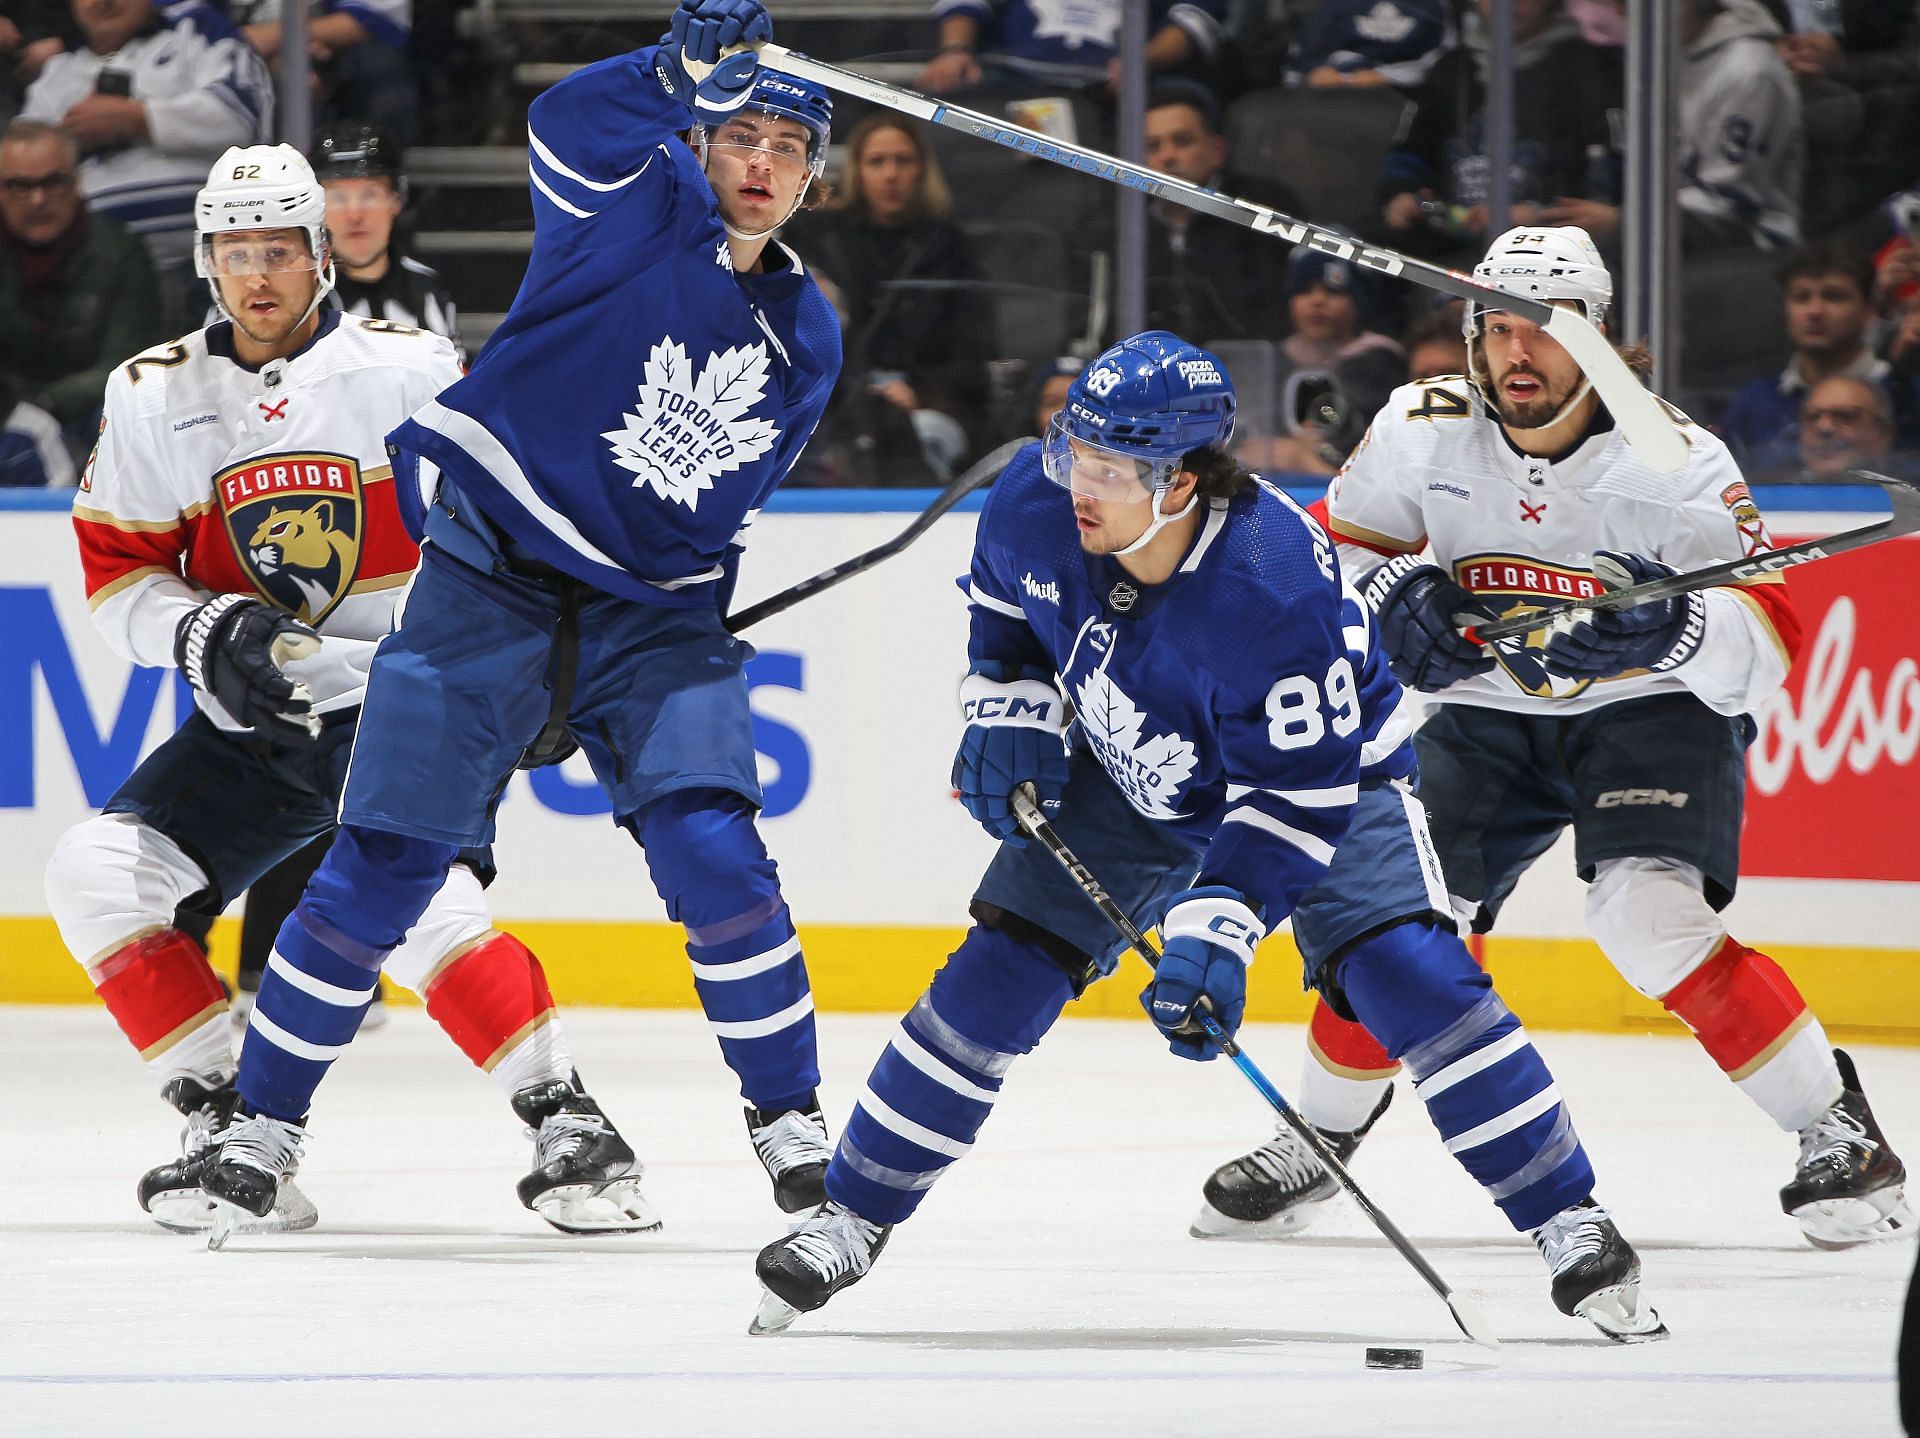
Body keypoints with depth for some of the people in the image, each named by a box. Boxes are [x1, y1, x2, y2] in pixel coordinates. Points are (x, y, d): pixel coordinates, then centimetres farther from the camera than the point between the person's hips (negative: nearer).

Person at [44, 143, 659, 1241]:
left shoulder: (409, 372, -8)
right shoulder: (153, 398, 3)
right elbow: (118, 575, 5)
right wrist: (209, 635, -13)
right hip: (252, 726, 5)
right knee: (98, 873, -9)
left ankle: (565, 1120, -20)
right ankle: (227, 1122, -2)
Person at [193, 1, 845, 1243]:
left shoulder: (805, 337, 9)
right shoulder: (643, 202, -5)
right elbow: (571, 128, -28)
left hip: (654, 610, 4)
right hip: (493, 573, -4)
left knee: (711, 851, -15)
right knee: (389, 860, -5)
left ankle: (792, 1119, -1)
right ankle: (266, 1116, 9)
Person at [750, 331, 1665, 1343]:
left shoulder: (1278, 592, -40)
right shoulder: (1033, 508, -23)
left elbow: (1299, 797, -34)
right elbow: (1001, 611, 4)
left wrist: (1217, 930, -40)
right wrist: (1010, 719, -8)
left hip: (1326, 773, -5)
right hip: (1132, 781, 5)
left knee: (1408, 974, -22)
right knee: (1000, 973, -4)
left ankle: (1568, 1222, -10)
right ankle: (853, 1217, 9)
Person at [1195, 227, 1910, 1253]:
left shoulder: (1673, 458, -20)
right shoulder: (1420, 432, -11)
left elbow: (1765, 636, -23)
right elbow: (1334, 550, 4)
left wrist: (1674, 627, -45)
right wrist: (1394, 595, -18)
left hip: (1652, 710, -4)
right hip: (1488, 714, 4)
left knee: (1651, 920, -26)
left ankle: (1836, 1129, -13)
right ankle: (1320, 1137, 18)